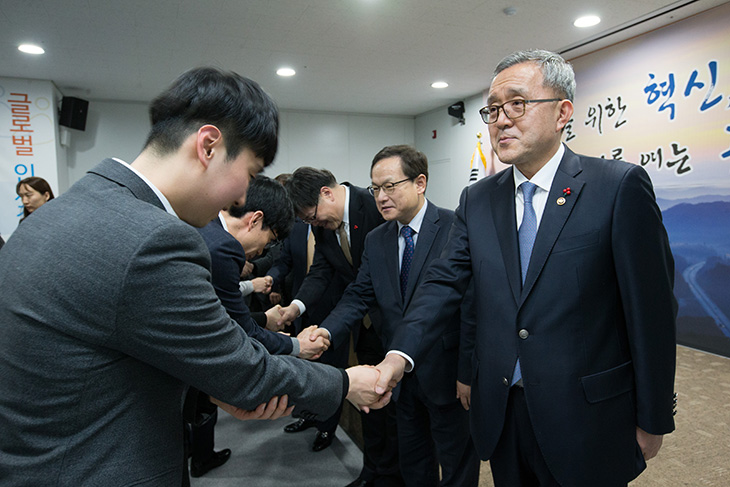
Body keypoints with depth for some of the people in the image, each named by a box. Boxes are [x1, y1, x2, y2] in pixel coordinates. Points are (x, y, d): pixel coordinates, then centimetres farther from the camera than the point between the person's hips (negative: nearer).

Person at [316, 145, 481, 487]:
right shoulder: (375, 241, 4)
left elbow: (472, 305, -16)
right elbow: (359, 296, -1)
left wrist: (467, 372, -15)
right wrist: (325, 332, -19)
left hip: (446, 371, -5)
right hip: (402, 373, 5)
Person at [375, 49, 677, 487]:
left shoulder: (620, 187, -11)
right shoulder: (477, 199, 3)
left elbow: (652, 309, -10)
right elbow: (445, 281, -4)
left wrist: (653, 420, -5)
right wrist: (401, 353, -19)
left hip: (586, 419, -3)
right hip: (501, 414, 4)